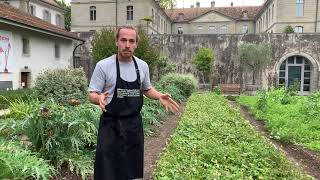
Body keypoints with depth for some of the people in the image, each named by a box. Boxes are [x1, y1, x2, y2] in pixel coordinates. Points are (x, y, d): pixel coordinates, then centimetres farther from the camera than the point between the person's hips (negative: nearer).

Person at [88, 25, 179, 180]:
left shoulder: (143, 66, 3)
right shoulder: (103, 66, -10)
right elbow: (92, 95, -7)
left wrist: (160, 96, -2)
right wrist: (99, 98, -30)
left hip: (134, 124, 4)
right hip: (111, 126, -4)